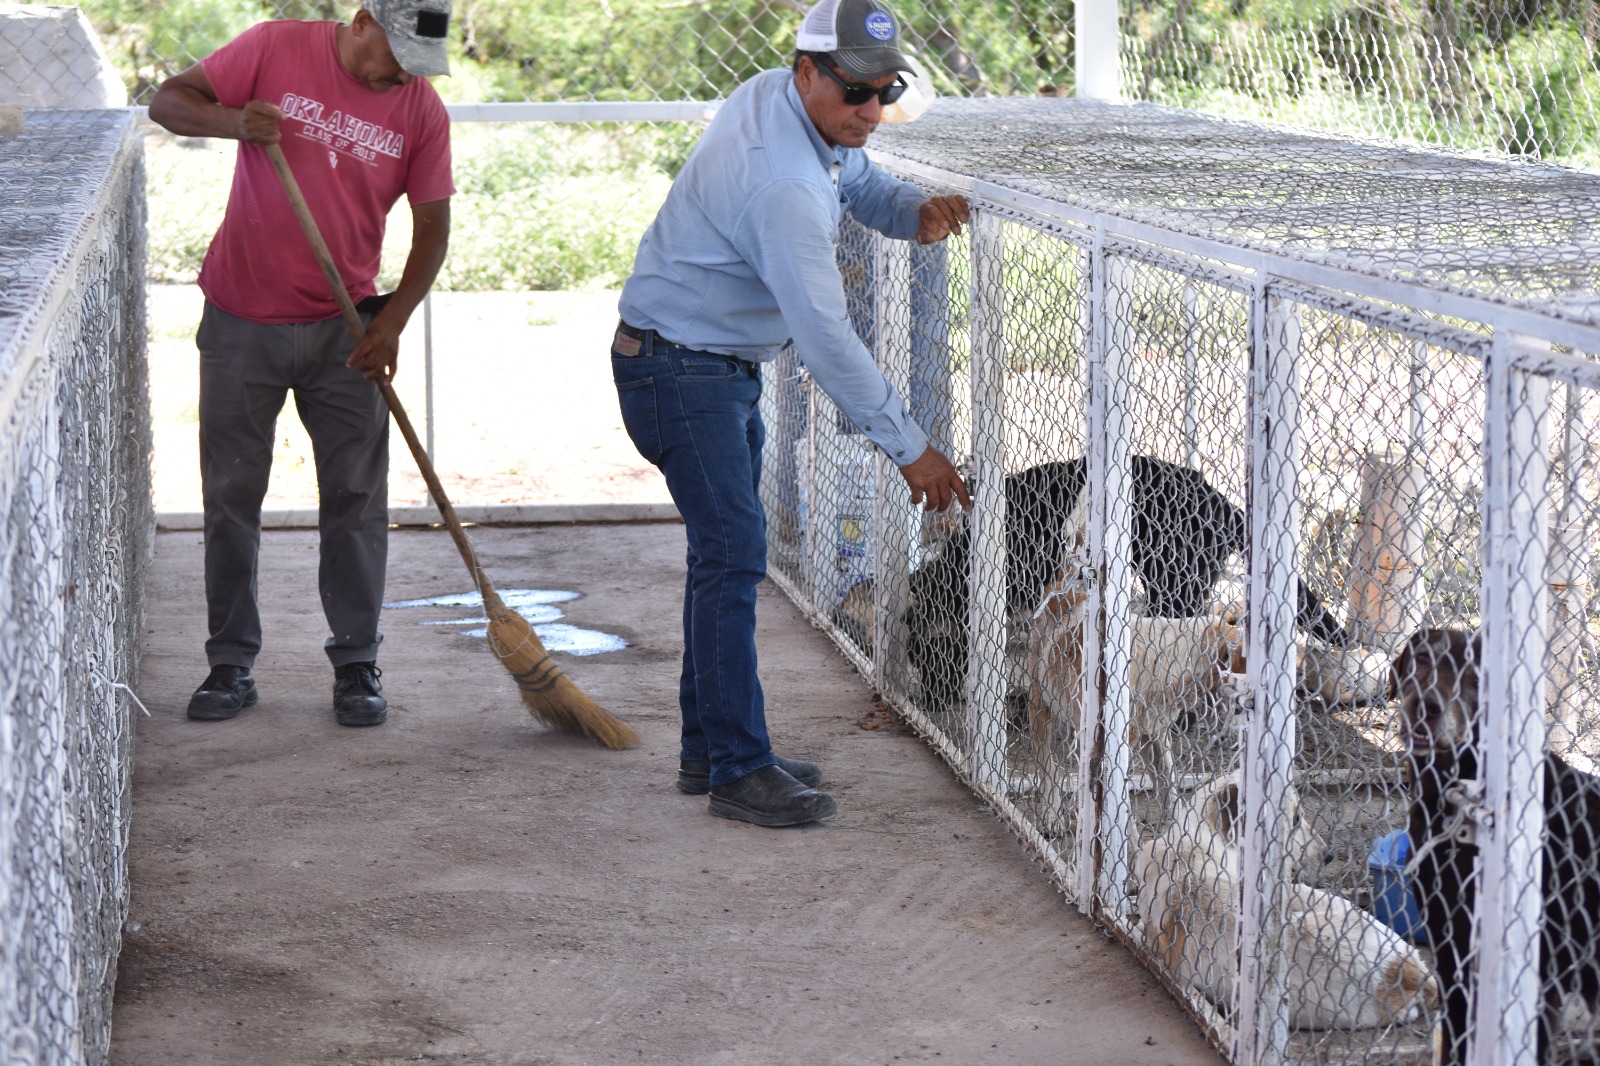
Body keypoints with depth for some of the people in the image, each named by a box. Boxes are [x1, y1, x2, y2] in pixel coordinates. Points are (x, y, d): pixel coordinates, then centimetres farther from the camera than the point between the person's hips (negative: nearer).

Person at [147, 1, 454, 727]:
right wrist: (231, 121, -26)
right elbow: (168, 101, -5)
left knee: (356, 498, 0)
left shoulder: (421, 109, -2)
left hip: (343, 329, 1)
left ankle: (356, 666, 10)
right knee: (230, 494, 4)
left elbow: (432, 229, 2)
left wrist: (391, 322, -9)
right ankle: (230, 665, 14)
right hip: (242, 323, -1)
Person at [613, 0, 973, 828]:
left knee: (727, 551, 14)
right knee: (733, 551, -14)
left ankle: (708, 748, 22)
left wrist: (916, 212, -9)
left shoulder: (785, 101, 0)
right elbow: (824, 334, -31)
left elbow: (860, 184, 16)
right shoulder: (779, 180, -30)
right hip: (678, 368, -11)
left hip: (725, 366, 11)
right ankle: (739, 772, -12)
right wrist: (908, 447, -27)